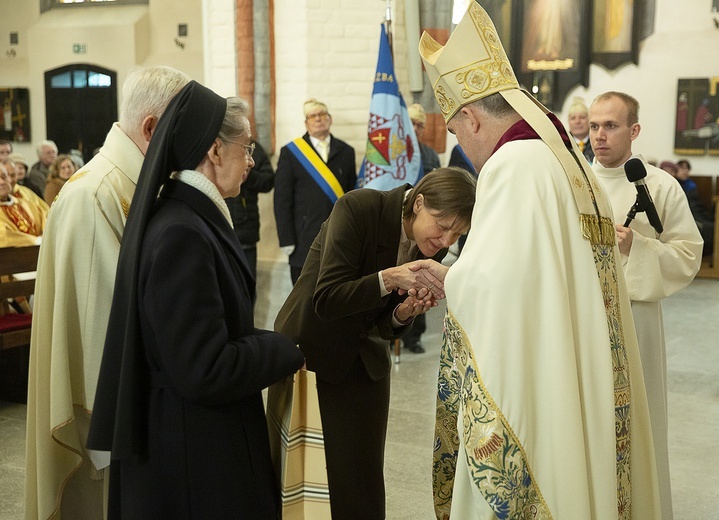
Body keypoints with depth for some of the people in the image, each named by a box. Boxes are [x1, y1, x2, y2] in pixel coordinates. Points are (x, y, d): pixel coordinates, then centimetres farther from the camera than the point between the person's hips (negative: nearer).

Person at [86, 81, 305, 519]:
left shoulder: (194, 217, 5)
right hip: (194, 453, -9)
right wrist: (287, 348, -13)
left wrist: (271, 345, 3)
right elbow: (207, 371, -27)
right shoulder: (180, 235, -25)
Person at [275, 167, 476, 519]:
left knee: (363, 483, 4)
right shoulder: (358, 209, -22)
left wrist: (405, 312, -21)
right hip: (310, 355, -4)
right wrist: (390, 278, -36)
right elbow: (326, 301, -26)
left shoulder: (430, 246, -4)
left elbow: (387, 328, 0)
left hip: (364, 364, 5)